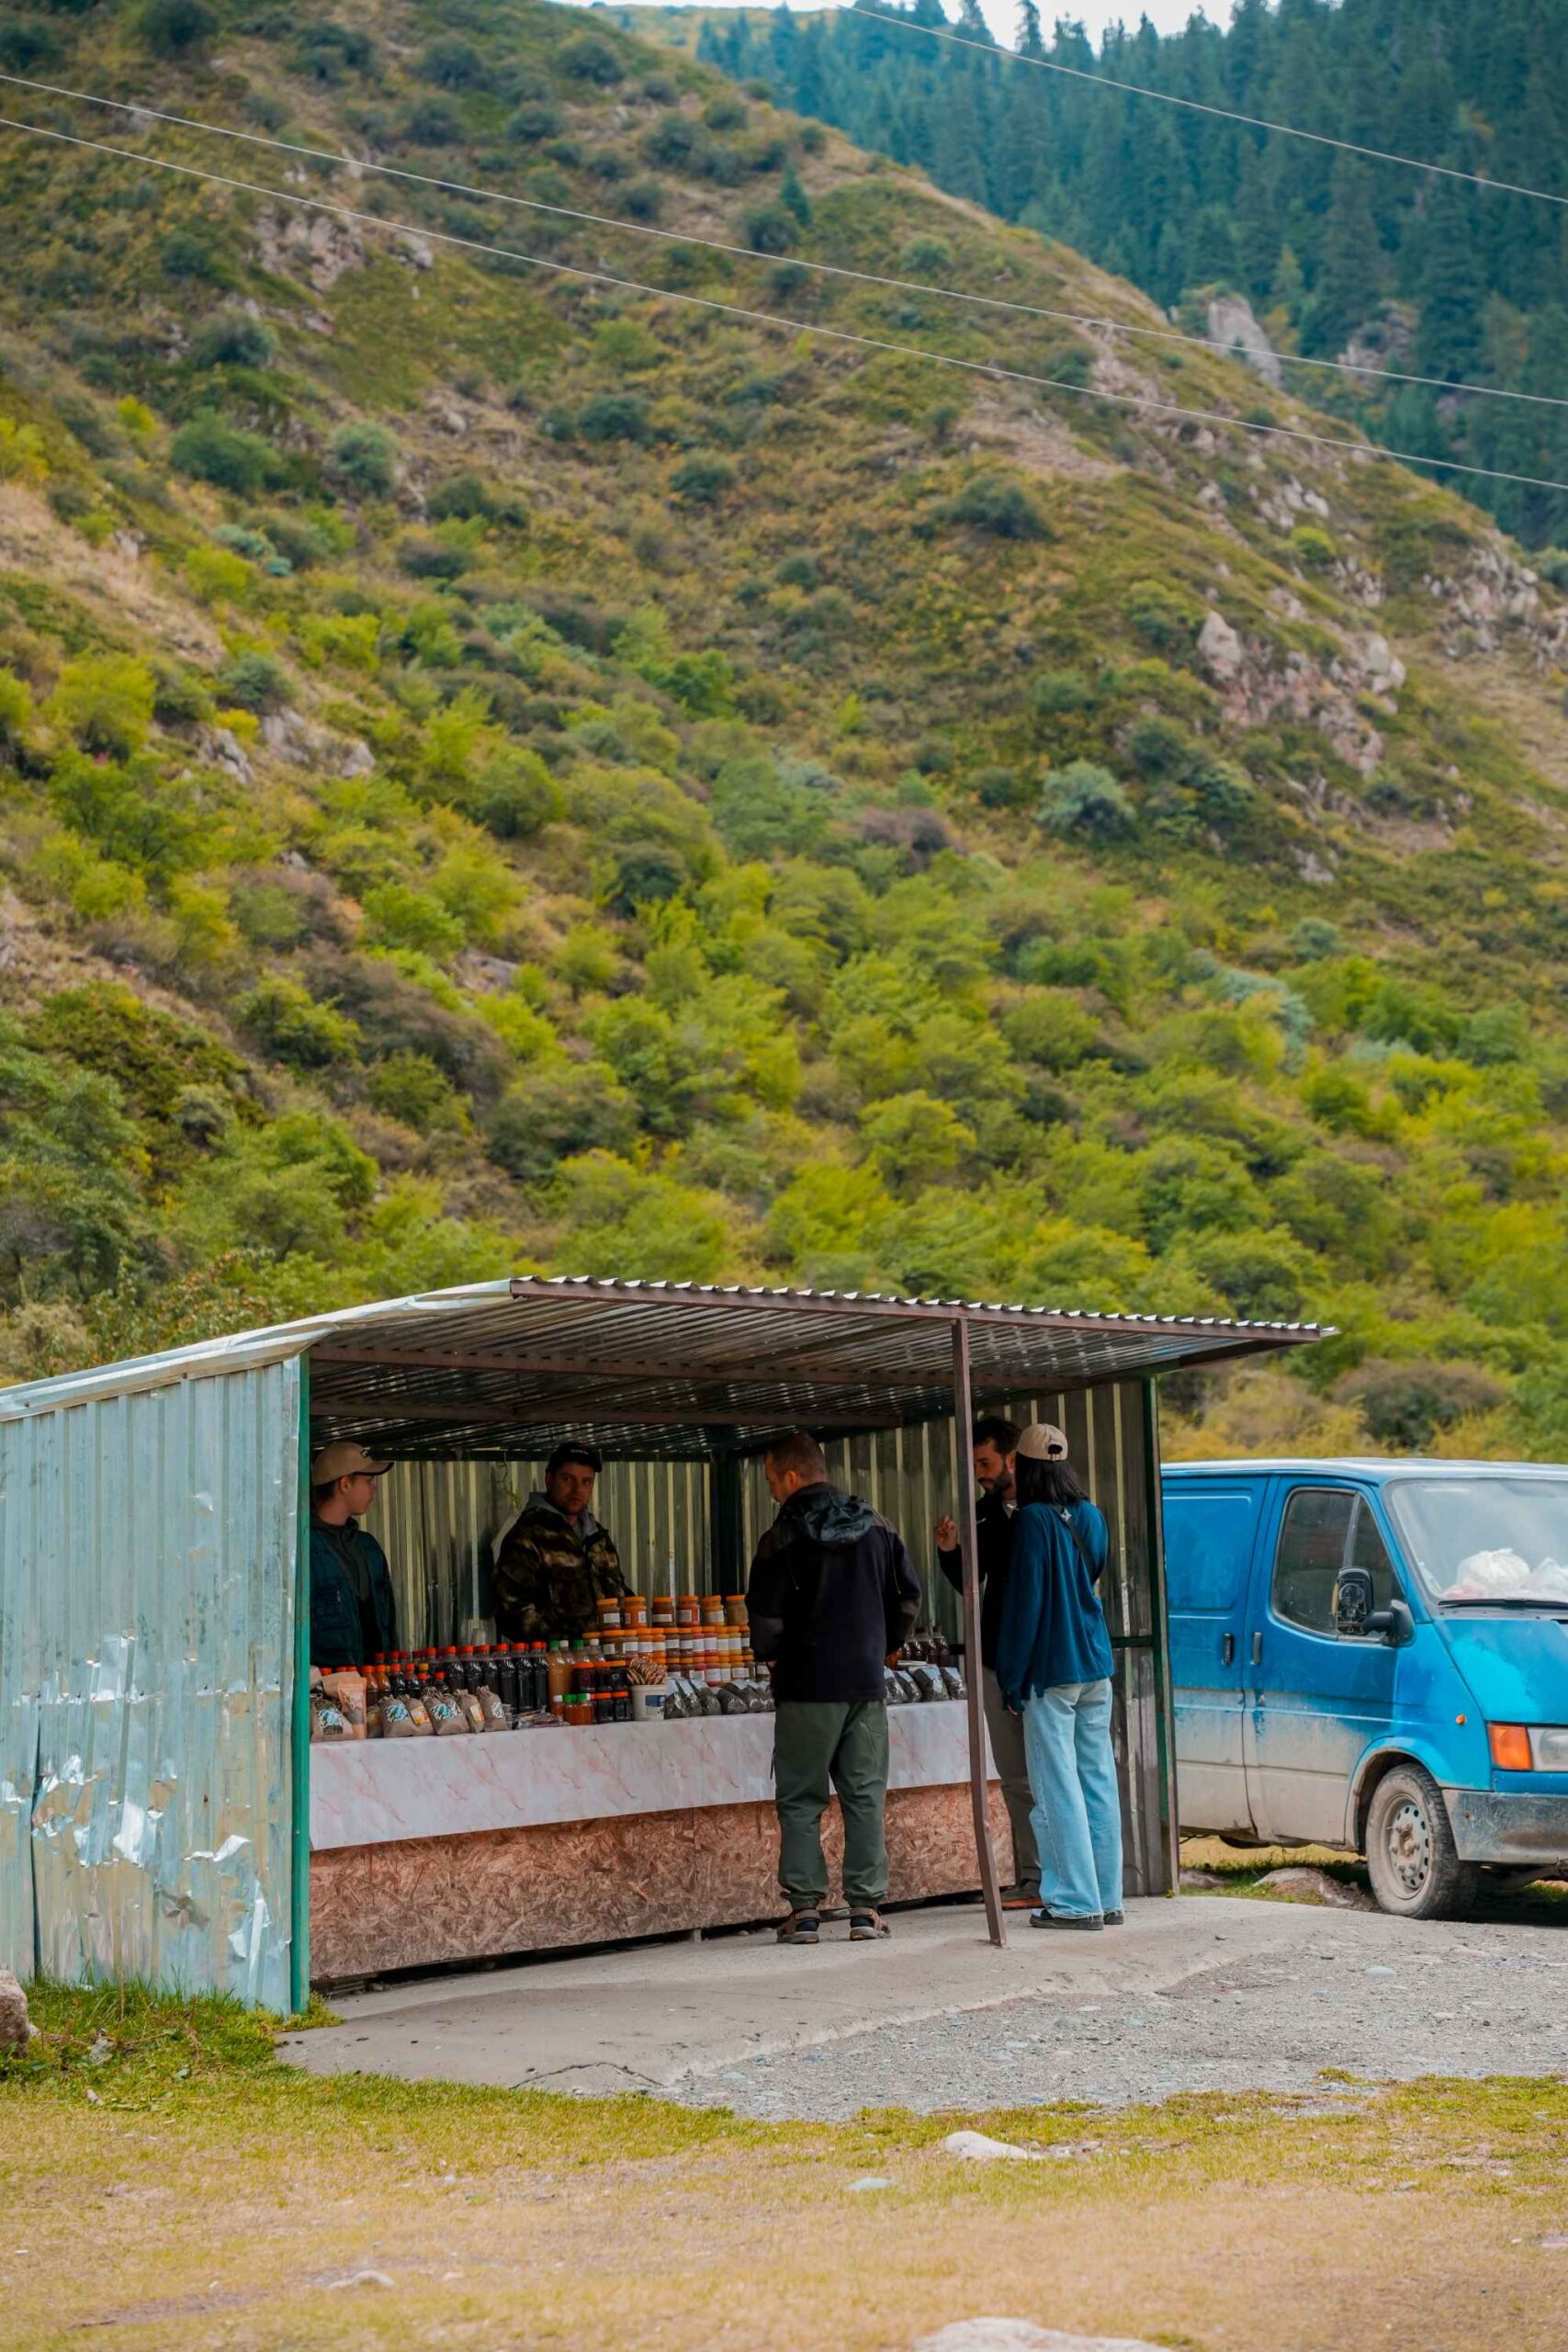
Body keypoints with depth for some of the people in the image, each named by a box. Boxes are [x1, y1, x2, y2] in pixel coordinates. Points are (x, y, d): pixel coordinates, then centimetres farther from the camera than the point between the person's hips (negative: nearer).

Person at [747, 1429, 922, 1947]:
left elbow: (766, 1617, -10)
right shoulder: (877, 1527, 6)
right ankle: (866, 1907, 6)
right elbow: (908, 1596, 8)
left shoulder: (783, 1539, -9)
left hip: (807, 1683, -4)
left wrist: (769, 1656, 9)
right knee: (865, 1795, 7)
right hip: (866, 1680, 4)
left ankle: (804, 1906, 1)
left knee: (800, 1798, 4)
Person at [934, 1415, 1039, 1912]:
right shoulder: (986, 1512, 11)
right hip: (997, 1660, 7)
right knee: (1015, 1777, 10)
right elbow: (970, 1583, 17)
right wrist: (949, 1552, -2)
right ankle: (1030, 1877, 16)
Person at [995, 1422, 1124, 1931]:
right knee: (1099, 1782, 10)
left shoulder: (1033, 1520, -12)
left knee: (1059, 1788, -3)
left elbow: (1024, 1601, -12)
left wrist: (1012, 1674, -7)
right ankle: (1106, 1898, 14)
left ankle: (1076, 1901, -4)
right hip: (1096, 1666, 7)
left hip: (1052, 1670, -7)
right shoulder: (1089, 1516, 10)